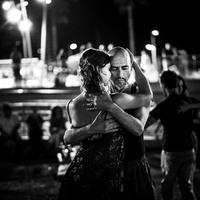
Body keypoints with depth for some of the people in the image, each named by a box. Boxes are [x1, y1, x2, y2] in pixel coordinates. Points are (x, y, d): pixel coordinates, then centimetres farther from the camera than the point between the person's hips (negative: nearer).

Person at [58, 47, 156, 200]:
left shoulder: (139, 95, -5)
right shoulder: (96, 98, -5)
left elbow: (137, 129, -25)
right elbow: (67, 138, -13)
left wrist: (111, 106, -37)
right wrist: (92, 129, -33)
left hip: (135, 170, 1)